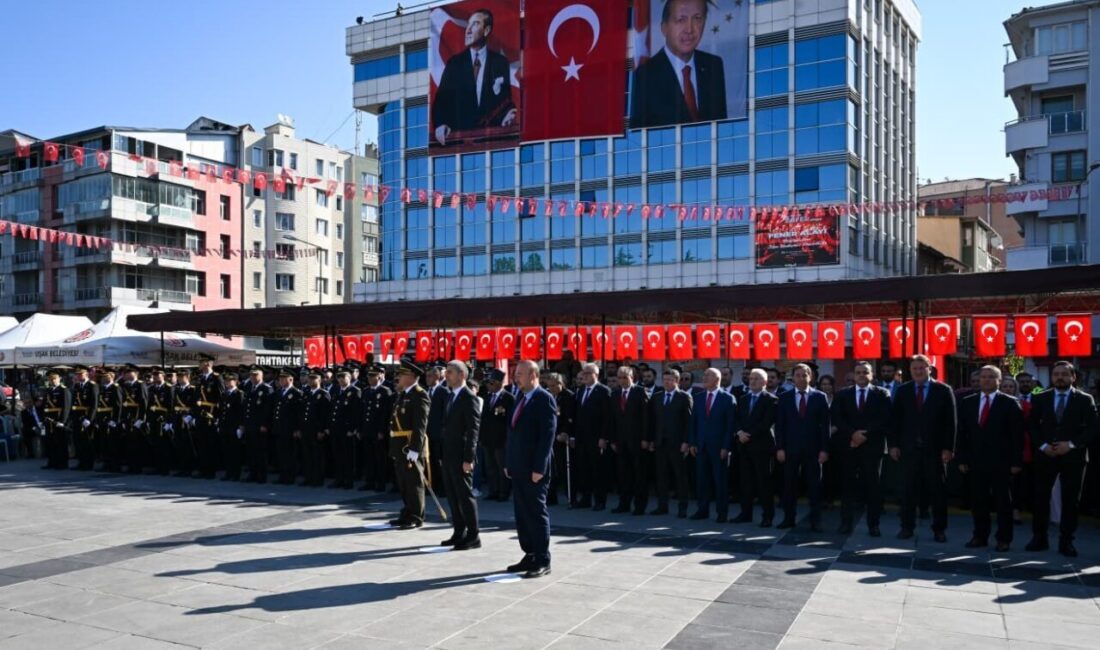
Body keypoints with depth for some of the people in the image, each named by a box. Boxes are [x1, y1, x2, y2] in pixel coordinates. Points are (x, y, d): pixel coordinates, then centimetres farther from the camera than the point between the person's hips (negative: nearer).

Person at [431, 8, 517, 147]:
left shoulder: (501, 62, 7)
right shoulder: (454, 63, 9)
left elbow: (506, 98, 6)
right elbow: (441, 99, 4)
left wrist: (508, 115, -16)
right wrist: (440, 124, -14)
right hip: (460, 133, 0)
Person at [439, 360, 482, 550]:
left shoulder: (470, 398, -12)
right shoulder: (448, 395, 14)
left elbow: (473, 430, -16)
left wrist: (468, 459, -19)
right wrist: (441, 454, 12)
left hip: (460, 455, -8)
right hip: (447, 454, 8)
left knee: (465, 495, -2)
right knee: (452, 495, 13)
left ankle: (473, 536, 6)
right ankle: (459, 532, 22)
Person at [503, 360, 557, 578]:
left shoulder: (544, 399, -11)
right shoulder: (521, 398, 14)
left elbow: (547, 435, -16)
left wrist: (539, 468, -19)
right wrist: (508, 462, 13)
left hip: (534, 469, -8)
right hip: (518, 468, 8)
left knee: (537, 513, -1)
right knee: (522, 514, 12)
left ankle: (542, 561, 7)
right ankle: (530, 556, 22)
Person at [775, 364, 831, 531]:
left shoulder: (820, 397, 2)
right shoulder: (784, 398, 5)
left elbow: (825, 425, 0)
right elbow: (779, 425, 3)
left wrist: (824, 449, -6)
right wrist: (779, 448, -4)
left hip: (813, 448, -1)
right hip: (791, 448, 1)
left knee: (814, 486, 4)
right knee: (789, 485, 5)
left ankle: (815, 521, 11)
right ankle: (788, 518, 12)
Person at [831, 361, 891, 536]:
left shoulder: (882, 394, 5)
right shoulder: (843, 394, 9)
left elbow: (885, 420, -5)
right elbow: (836, 418, 0)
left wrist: (866, 434, -13)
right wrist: (852, 434, -13)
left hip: (873, 446, -1)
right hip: (848, 445, 1)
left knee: (873, 486, 1)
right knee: (848, 485, 3)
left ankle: (873, 524, 9)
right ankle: (846, 522, 10)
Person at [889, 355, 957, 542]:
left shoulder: (943, 390, 1)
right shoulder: (902, 391, 6)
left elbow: (950, 421, -1)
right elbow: (894, 419, 6)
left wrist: (948, 448, -7)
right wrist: (893, 444, -1)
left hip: (935, 449, -1)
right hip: (909, 448, 1)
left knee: (937, 491, 6)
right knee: (908, 490, 5)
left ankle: (939, 529, 16)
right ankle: (907, 526, 14)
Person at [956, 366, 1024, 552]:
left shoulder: (1010, 404, -1)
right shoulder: (967, 403, 8)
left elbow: (1017, 435, -4)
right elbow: (962, 433, 8)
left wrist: (1016, 462, -9)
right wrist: (962, 460, 3)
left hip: (1001, 462, -3)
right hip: (976, 461, 3)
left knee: (1003, 502, 5)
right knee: (977, 501, 7)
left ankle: (1004, 539, 14)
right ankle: (980, 536, 16)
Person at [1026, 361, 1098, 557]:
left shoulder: (1084, 399, 1)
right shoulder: (1040, 398, 6)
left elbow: (1092, 428, -4)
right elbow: (1032, 425, 7)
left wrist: (1071, 444, -15)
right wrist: (1043, 445, -8)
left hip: (1073, 456, -1)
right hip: (1045, 455, 2)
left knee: (1070, 500, 3)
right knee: (1041, 497, 3)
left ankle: (1066, 541, 11)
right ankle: (1039, 538, 12)